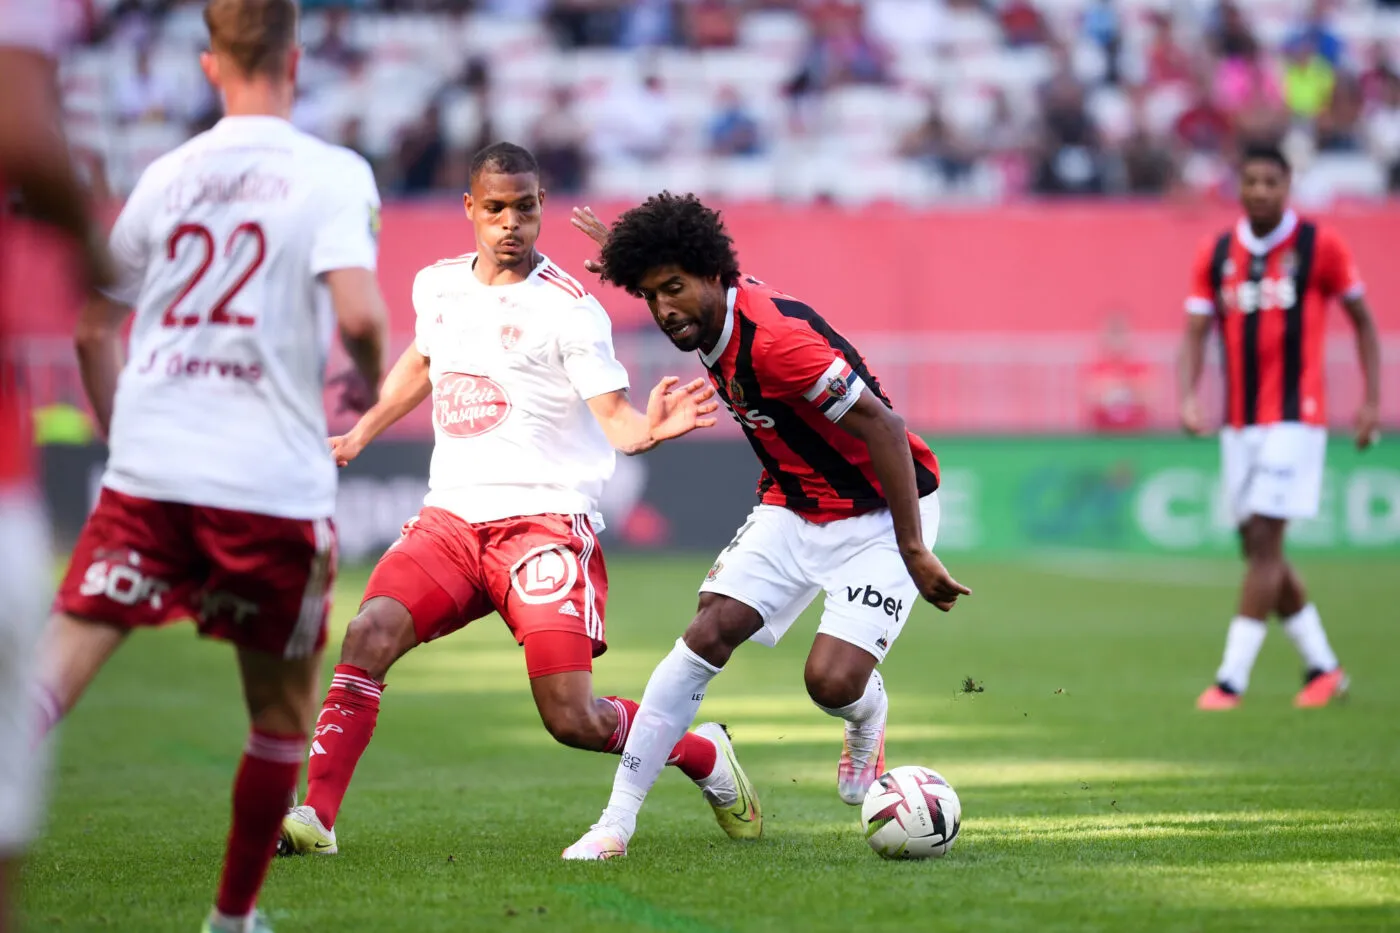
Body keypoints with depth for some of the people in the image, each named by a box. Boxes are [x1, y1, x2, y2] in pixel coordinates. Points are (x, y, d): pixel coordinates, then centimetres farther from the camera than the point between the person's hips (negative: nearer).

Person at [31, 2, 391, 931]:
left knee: (54, 670, -7)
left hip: (146, 476, 2)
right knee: (283, 715, 18)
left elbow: (93, 327, 17)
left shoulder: (165, 177, 12)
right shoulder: (333, 175, -1)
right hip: (275, 488, -2)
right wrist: (373, 383, 6)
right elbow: (358, 311, -16)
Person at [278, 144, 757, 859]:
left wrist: (652, 427, -32)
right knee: (368, 634, -21)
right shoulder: (436, 286, 10)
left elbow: (614, 418, -11)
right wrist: (361, 434, 28)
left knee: (573, 720, -10)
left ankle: (704, 754, 19)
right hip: (451, 515, 5)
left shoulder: (567, 307, -7)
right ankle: (315, 815, -15)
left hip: (545, 522, -4)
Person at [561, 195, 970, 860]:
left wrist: (914, 552, -28)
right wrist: (630, 253, 29)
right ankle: (616, 822, -7)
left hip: (880, 514, -8)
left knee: (832, 680, -21)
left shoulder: (776, 339, -31)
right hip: (794, 507, 8)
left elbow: (884, 427, -29)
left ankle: (867, 722, 19)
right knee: (708, 635, -9)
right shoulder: (716, 316, -5)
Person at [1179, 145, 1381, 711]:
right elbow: (1195, 335, 4)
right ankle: (1323, 668, 23)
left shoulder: (1320, 246, -4)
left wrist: (1372, 401, 0)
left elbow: (1362, 320, 5)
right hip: (1239, 424, 5)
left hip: (1295, 419, -5)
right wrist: (1186, 399, -13)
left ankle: (1231, 680, -12)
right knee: (1258, 550, 8)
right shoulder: (1216, 256, 6)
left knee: (1264, 541, -12)